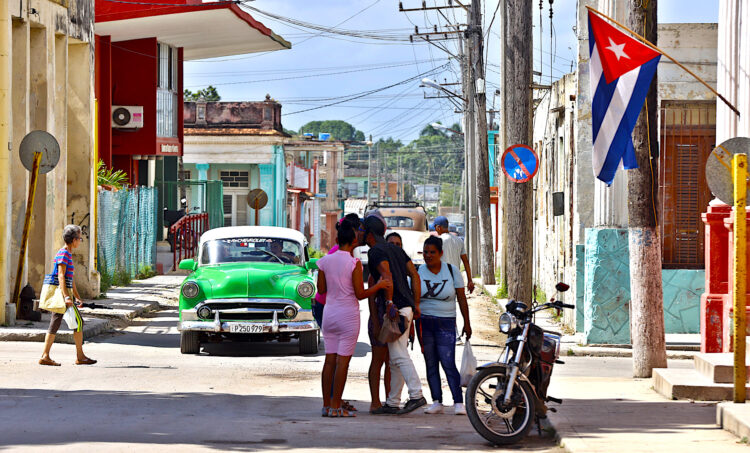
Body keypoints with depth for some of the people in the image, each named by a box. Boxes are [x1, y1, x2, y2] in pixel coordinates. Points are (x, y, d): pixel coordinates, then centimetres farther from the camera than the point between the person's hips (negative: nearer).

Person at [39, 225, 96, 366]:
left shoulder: (68, 254, 19)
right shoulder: (64, 254, -12)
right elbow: (61, 276, -20)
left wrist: (77, 297, 26)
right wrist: (67, 297, -27)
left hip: (64, 292, 10)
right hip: (62, 291, -10)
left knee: (55, 324, 5)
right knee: (79, 322, -4)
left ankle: (45, 356, 2)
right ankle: (80, 357, 0)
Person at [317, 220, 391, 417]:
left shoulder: (325, 261, 2)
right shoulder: (354, 263, -11)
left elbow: (321, 289, 8)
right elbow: (360, 294, -12)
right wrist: (379, 285, -2)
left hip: (329, 313, 5)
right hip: (348, 314, -5)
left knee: (329, 360, 9)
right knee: (343, 361, -3)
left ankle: (326, 405, 10)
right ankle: (336, 406, -5)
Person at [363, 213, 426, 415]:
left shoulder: (376, 251, -6)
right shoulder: (395, 249, 20)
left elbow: (387, 275, -21)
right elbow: (414, 275, 17)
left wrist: (389, 302, -20)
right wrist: (416, 305, 16)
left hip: (394, 308, -9)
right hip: (406, 307, 9)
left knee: (399, 356, -13)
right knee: (396, 358, 10)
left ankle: (416, 395, -21)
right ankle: (393, 402, 12)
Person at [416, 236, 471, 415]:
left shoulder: (452, 271, 1)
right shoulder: (418, 272, 4)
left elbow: (462, 299, 5)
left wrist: (467, 323, 4)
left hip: (445, 323, -2)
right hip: (423, 323, 2)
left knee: (448, 363, -11)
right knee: (430, 364, 3)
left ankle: (459, 402, -9)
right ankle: (437, 402, 8)